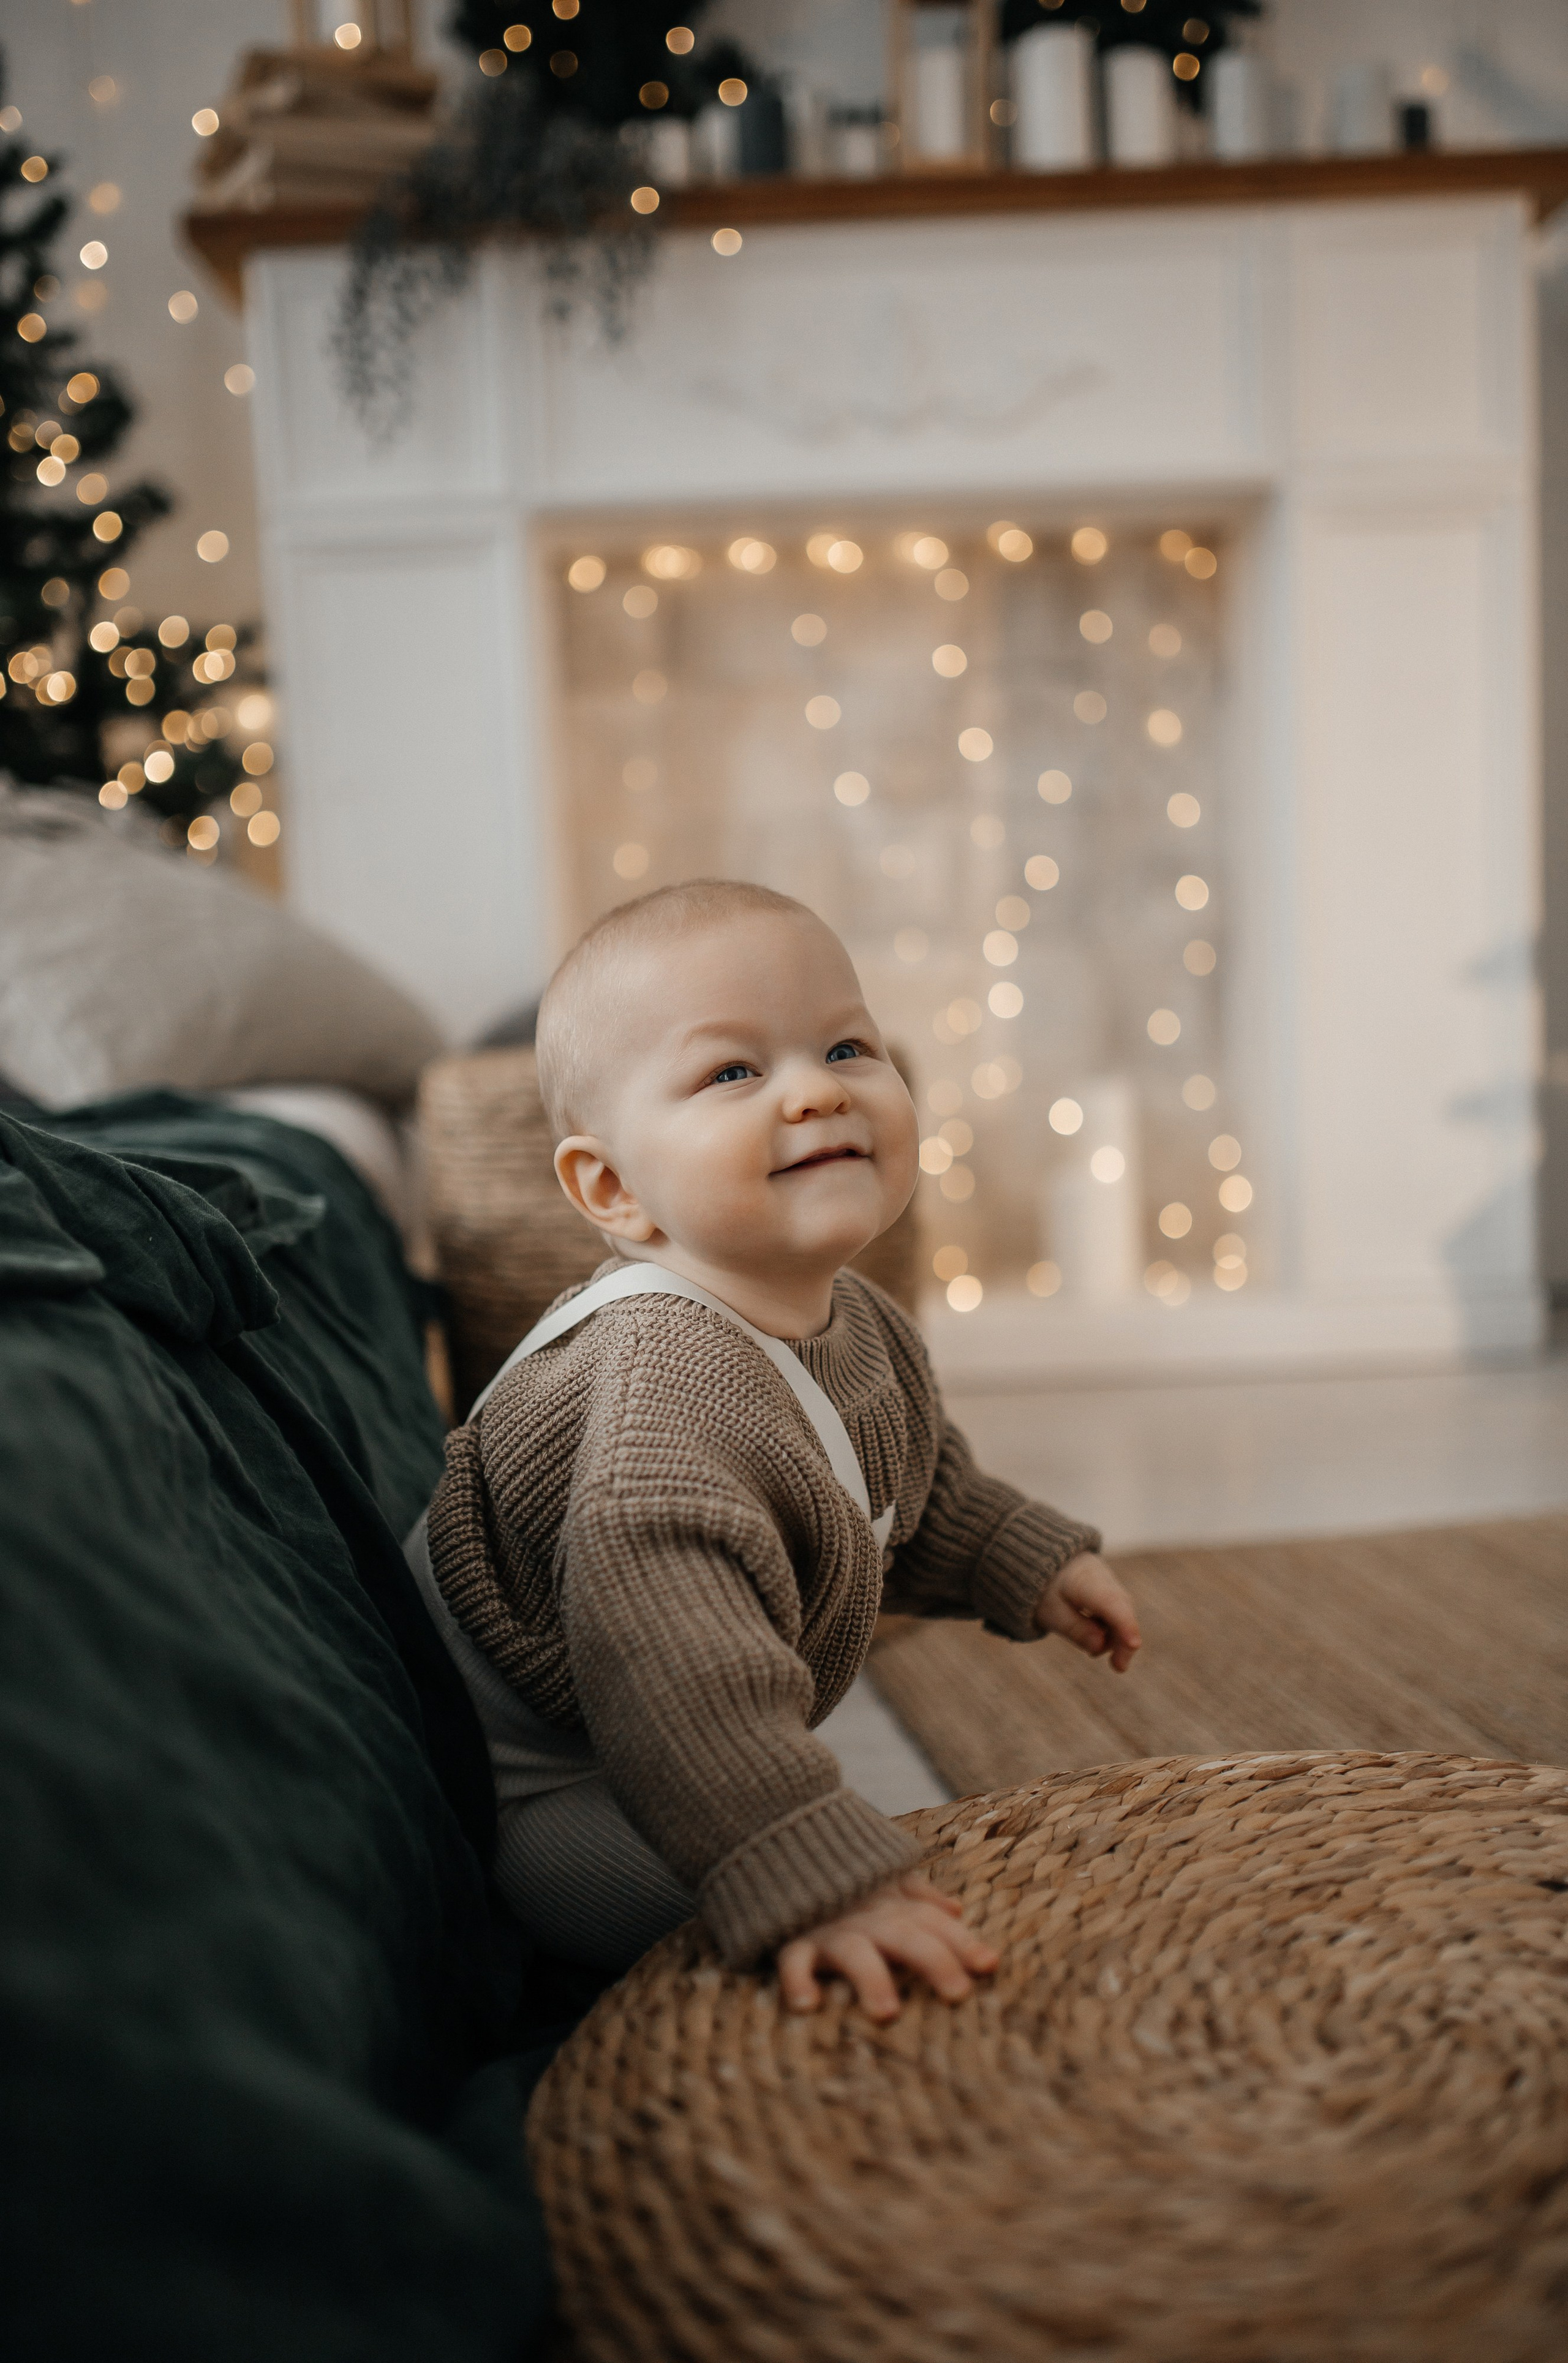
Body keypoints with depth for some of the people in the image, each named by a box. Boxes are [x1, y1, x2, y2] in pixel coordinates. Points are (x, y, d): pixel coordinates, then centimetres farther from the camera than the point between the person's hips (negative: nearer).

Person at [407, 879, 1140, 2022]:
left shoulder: (861, 1326, -5)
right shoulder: (664, 1376, -38)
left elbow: (914, 1488, 17)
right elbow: (664, 1637, -51)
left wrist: (1024, 1557, 15)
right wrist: (809, 1869, -57)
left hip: (666, 1752, 9)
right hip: (530, 1783, -9)